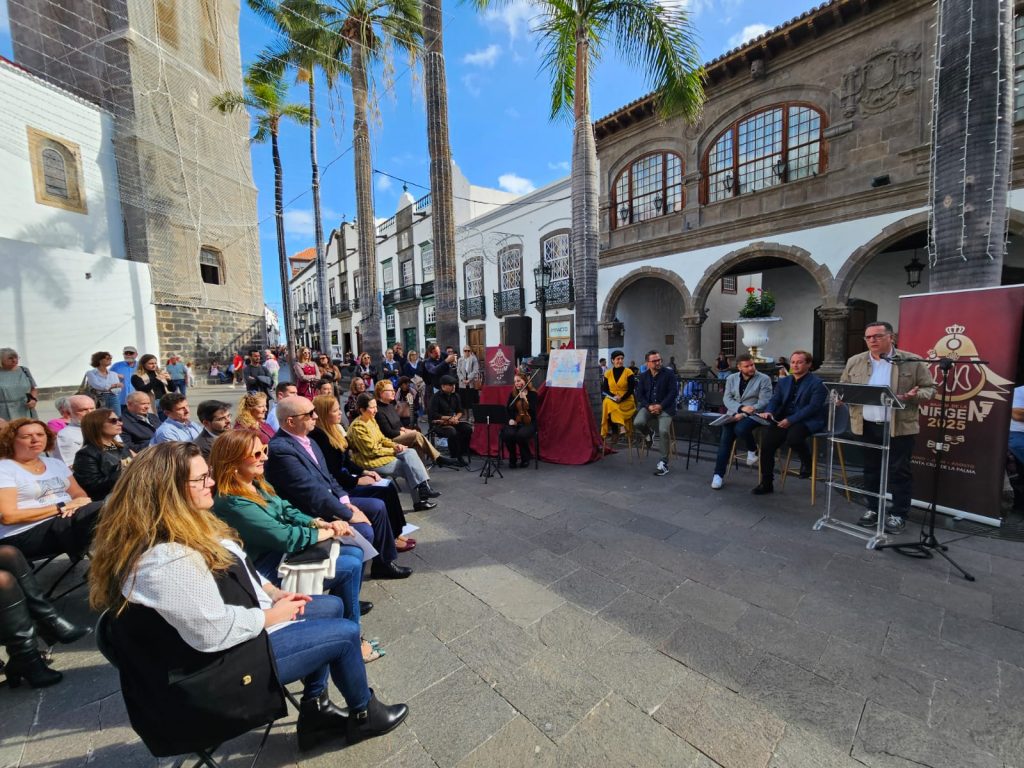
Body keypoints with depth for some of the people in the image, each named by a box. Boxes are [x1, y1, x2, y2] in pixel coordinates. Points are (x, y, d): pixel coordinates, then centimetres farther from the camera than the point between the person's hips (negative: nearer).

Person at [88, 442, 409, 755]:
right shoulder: (165, 559, -33)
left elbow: (236, 570, 11)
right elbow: (213, 633, -30)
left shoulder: (184, 527, 1)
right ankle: (365, 716, 22)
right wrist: (271, 615, -16)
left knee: (332, 607, 13)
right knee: (345, 633, -6)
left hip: (232, 625, 10)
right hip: (218, 663, -10)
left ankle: (315, 709, 24)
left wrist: (275, 593, 0)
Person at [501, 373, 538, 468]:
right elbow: (507, 409, 9)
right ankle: (512, 459, -4)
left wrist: (525, 399, -21)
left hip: (528, 423, -3)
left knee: (521, 435, -35)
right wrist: (510, 419, -9)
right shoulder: (512, 394, 9)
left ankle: (525, 459, -5)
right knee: (508, 434, -31)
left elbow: (533, 410, -12)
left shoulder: (532, 394, 0)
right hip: (515, 422, 3)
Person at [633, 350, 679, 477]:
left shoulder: (669, 375, 1)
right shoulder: (643, 376, 10)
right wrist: (649, 406, -13)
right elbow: (639, 395, 5)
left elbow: (673, 393, -5)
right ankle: (649, 434, 11)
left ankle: (663, 462, -7)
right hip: (648, 406, 3)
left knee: (664, 431, -24)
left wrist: (660, 406, -16)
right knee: (637, 422, -27)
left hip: (664, 407, -2)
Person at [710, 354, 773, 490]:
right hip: (734, 414, 3)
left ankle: (753, 450, 0)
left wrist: (744, 413, -19)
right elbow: (727, 398, 3)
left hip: (753, 414, -3)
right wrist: (741, 408, -17)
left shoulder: (764, 379, 0)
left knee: (740, 429, -34)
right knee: (725, 440, -16)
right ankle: (718, 474, -10)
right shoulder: (731, 378, 11)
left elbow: (764, 402, -8)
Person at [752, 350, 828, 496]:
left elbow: (813, 407, -13)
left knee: (792, 437, -36)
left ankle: (807, 462, 1)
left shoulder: (817, 384, -1)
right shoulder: (783, 382, 17)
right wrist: (768, 412, -16)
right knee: (767, 440, -18)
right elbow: (774, 400, 8)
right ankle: (766, 483, -4)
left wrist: (791, 420, -23)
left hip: (808, 421, -5)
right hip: (784, 420, 5)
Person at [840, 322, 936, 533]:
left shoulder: (913, 362, -2)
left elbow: (929, 388, 1)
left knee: (899, 472, 4)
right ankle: (873, 509, 24)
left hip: (899, 427, -2)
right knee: (871, 470, 12)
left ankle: (898, 515, 16)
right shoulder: (854, 362, 6)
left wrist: (914, 396, -19)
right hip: (866, 427, 3)